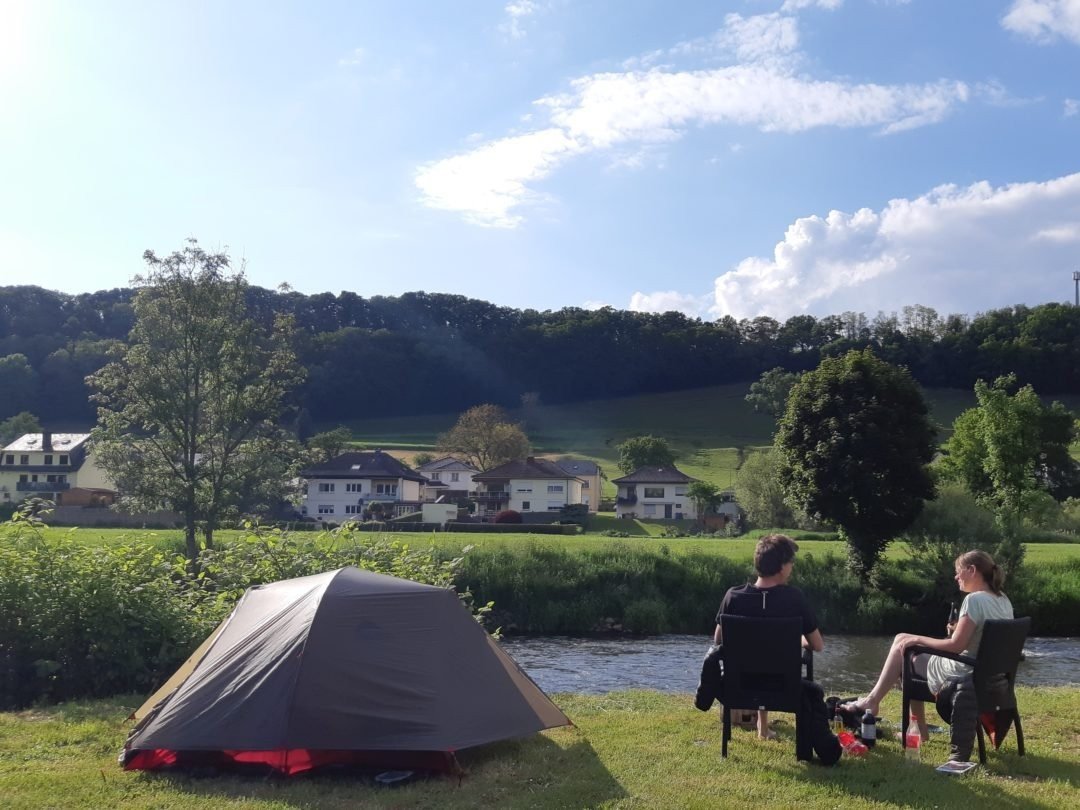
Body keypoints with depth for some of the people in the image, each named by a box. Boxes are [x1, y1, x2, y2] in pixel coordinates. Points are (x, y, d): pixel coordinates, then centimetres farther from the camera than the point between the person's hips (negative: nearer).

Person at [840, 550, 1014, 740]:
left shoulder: (974, 599, -22)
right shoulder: (1003, 600, 6)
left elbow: (956, 646, -24)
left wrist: (917, 639, -13)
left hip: (963, 675, -9)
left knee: (903, 645, 7)